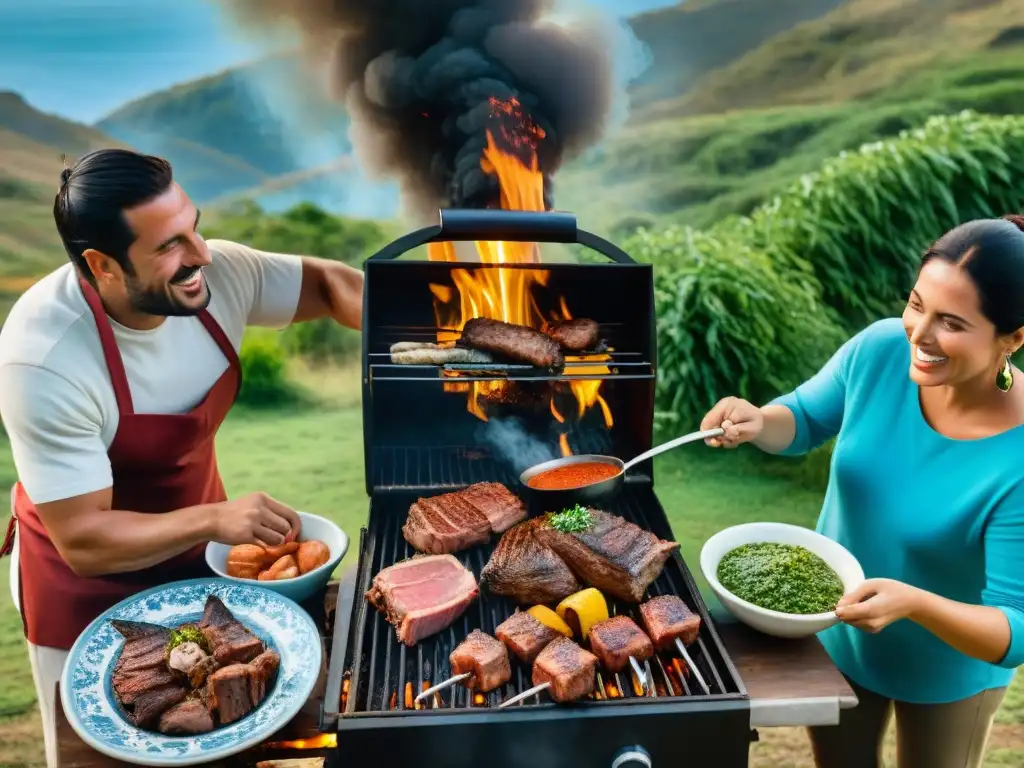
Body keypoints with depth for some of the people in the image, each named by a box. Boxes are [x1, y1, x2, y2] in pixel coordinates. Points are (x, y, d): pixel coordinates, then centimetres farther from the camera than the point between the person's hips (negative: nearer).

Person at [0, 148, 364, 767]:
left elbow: (325, 281, -3)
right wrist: (214, 519, -42)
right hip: (87, 582, -4)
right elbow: (84, 540, -29)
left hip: (198, 540, 5)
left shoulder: (220, 273, -21)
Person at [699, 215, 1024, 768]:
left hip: (945, 676, -3)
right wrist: (757, 421, -25)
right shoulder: (882, 350, -22)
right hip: (836, 636, 3)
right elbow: (806, 419, -3)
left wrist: (914, 603, -45)